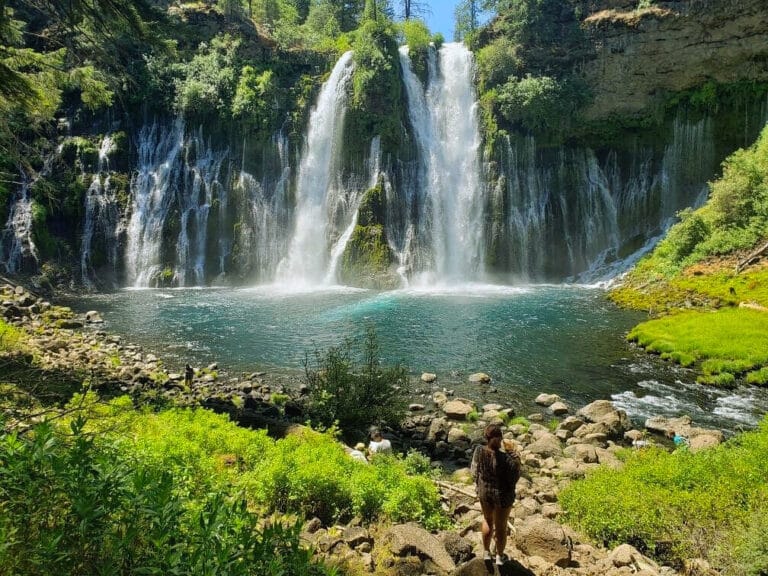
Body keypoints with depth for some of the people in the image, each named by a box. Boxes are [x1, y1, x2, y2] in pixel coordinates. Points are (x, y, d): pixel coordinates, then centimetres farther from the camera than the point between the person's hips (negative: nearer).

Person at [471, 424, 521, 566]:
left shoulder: (479, 451, -21)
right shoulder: (506, 458, -33)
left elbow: (475, 472, -6)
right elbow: (514, 477, -16)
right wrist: (513, 453, -16)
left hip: (484, 492, 3)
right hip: (503, 495, -3)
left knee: (488, 521, 30)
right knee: (501, 526, 22)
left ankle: (486, 553, 47)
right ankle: (499, 557, 44)